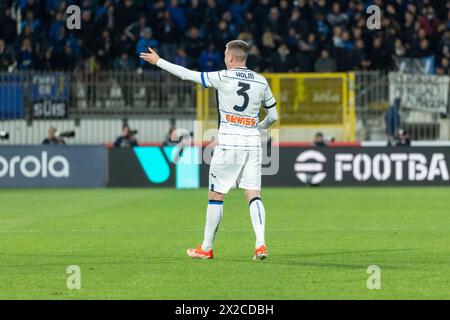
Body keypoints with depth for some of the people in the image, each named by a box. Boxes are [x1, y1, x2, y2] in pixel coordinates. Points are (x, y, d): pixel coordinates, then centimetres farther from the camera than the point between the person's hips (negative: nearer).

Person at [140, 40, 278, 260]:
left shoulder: (222, 78, -6)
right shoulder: (261, 82, 6)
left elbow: (187, 74, -1)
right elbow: (273, 116, 15)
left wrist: (158, 61, 10)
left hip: (228, 144, -4)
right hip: (252, 145, 4)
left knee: (216, 195, 5)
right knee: (253, 194, 2)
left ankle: (206, 248, 11)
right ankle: (260, 244, -14)